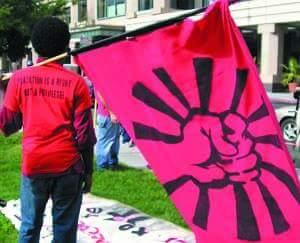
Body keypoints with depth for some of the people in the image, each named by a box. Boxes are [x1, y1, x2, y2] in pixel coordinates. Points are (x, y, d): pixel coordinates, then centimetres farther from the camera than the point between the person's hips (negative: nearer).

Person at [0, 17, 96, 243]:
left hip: (33, 164, 2)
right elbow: (84, 133, -5)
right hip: (68, 165, -1)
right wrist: (89, 170, 5)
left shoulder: (19, 78, -2)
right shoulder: (76, 82, -5)